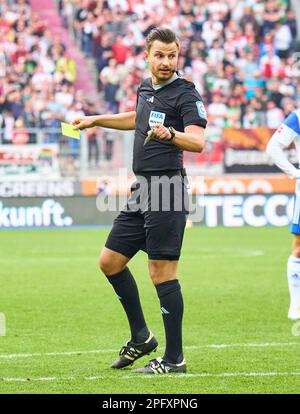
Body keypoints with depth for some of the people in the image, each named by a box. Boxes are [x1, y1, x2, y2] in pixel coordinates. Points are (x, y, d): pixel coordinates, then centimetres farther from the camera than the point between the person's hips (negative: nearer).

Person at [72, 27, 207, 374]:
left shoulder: (185, 93, -9)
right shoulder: (145, 88, 15)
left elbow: (197, 140, -23)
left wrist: (170, 134, -41)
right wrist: (96, 120, 40)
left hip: (166, 190, -9)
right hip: (141, 190, 9)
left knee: (162, 273, -9)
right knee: (110, 261, 12)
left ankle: (174, 359, -2)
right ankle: (141, 338, 24)